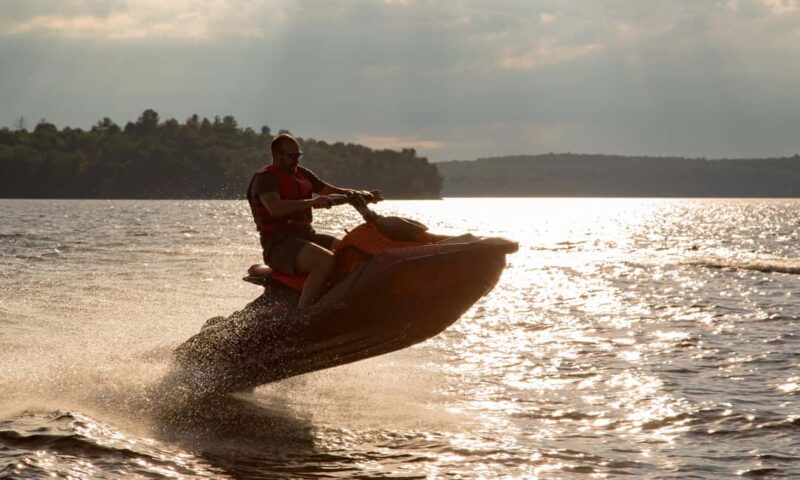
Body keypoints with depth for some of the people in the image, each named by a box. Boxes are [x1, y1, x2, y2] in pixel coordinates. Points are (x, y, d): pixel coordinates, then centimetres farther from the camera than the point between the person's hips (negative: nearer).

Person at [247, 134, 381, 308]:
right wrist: (311, 202, -32)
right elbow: (274, 208, -25)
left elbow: (328, 190, 20)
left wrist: (361, 194, 4)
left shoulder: (302, 173, 19)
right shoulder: (265, 177, -7)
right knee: (327, 261, -32)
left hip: (306, 235, 9)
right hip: (279, 243, -9)